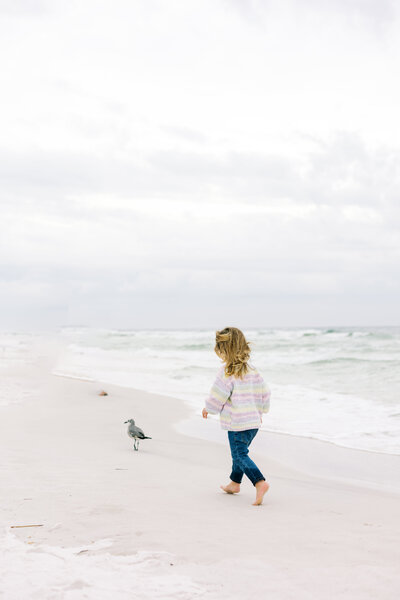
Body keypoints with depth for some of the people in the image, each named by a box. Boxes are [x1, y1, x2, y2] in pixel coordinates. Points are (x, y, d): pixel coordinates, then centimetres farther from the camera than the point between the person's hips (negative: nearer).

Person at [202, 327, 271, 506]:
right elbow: (264, 391, 11)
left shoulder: (227, 371, -15)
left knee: (240, 455, -5)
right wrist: (260, 410, 26)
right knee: (239, 452, 23)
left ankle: (260, 483, -22)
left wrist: (208, 408, 6)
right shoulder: (252, 369, 6)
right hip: (254, 421, 8)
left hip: (237, 423, -8)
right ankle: (234, 483, 37)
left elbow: (217, 396, -13)